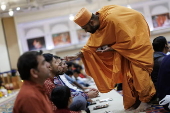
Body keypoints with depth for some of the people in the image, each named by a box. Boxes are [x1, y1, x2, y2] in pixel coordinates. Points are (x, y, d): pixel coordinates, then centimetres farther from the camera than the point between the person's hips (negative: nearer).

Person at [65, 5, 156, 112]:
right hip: (124, 42, 8)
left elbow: (127, 41, -27)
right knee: (126, 72, 3)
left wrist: (110, 48, -20)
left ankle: (145, 100, 4)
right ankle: (131, 103, 10)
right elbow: (91, 44, 2)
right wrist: (77, 55, -5)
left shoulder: (111, 19, -35)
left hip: (137, 39, -8)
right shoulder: (98, 24, -7)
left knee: (138, 70, -10)